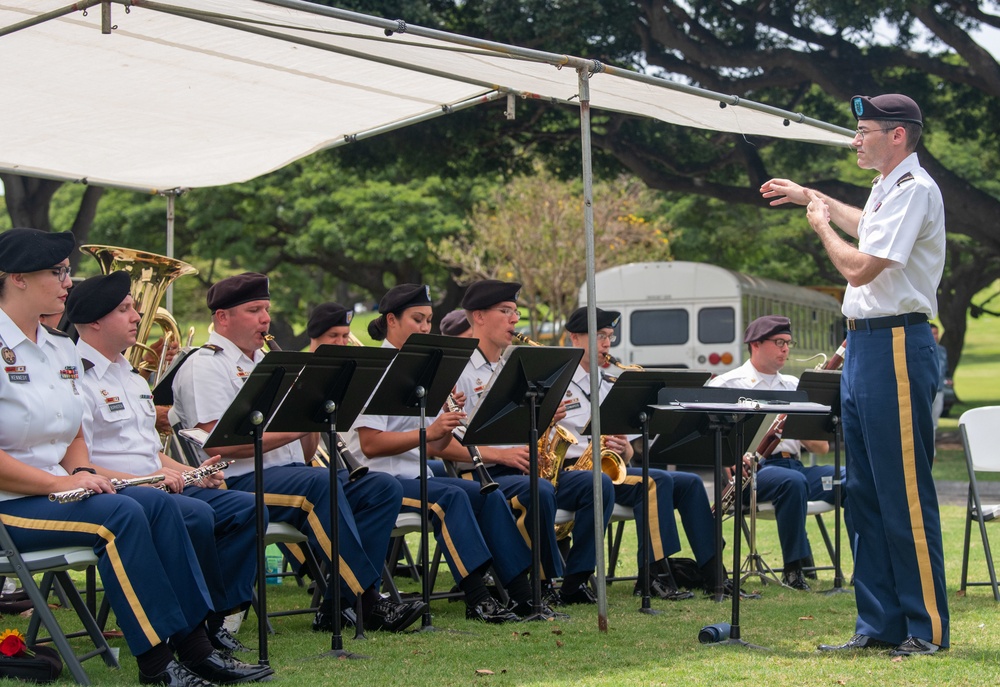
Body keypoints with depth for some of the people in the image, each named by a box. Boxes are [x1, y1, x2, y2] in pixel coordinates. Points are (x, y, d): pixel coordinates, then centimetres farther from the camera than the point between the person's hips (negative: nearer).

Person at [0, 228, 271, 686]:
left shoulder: (62, 350, 15)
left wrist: (81, 472, 1)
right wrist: (58, 482, -21)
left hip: (54, 488, 9)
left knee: (160, 503, -12)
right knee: (120, 515, -27)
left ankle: (195, 647, -11)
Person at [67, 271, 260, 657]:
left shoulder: (130, 376, 23)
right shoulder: (77, 379, -9)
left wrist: (190, 473, 10)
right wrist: (140, 479, -22)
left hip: (158, 486, 10)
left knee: (247, 508, -8)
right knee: (196, 514, -33)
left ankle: (215, 616, -9)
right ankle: (200, 622, -18)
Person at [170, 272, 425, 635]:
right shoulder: (205, 366, -1)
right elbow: (220, 444, -17)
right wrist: (294, 428, -15)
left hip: (291, 472, 9)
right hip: (238, 482, -9)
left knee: (384, 488, -10)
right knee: (321, 485, -35)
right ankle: (368, 604, -31)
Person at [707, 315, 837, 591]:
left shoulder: (794, 386, 21)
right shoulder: (727, 384, 7)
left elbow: (822, 447, 15)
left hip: (794, 465, 5)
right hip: (754, 469, -5)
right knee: (792, 481, -38)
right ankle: (794, 569, -27)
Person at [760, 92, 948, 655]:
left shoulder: (915, 190, -14)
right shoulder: (888, 188, 17)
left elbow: (860, 267, -20)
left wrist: (822, 226, -4)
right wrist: (813, 198, 42)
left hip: (898, 346, -10)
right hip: (864, 345, 10)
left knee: (905, 493, -8)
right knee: (866, 492, 12)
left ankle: (929, 629, -1)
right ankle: (880, 625, 18)